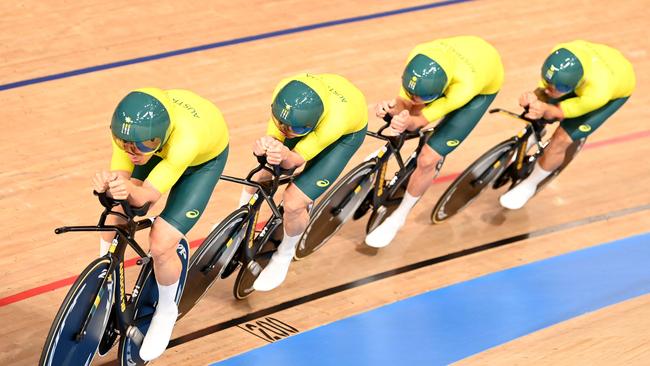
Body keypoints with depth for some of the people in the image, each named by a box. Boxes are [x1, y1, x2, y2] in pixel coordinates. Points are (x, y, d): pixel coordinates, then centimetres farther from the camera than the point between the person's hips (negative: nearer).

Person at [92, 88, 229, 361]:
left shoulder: (185, 139, -47)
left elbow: (149, 194, -43)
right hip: (161, 150, 5)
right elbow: (121, 175, -29)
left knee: (161, 245, -16)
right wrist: (109, 184, -53)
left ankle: (166, 312, 14)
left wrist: (130, 190, -66)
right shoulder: (125, 124, -35)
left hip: (205, 157, -4)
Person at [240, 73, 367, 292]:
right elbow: (275, 136, -25)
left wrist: (285, 156, -56)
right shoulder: (285, 92, -36)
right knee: (262, 176, 2)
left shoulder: (334, 120, -46)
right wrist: (265, 145, -48)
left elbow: (297, 159, -33)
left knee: (293, 204, -14)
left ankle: (284, 257, 18)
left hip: (348, 130, -4)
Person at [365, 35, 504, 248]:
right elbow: (404, 103, -24)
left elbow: (420, 120, -35)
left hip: (482, 87, -5)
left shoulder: (463, 87, -46)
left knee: (427, 160, -11)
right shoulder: (418, 57, -35)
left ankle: (397, 219, 12)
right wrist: (393, 109, -46)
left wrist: (408, 122, -57)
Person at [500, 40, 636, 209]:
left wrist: (544, 109, -51)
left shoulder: (597, 94, -46)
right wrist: (534, 98, -47)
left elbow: (561, 112, -29)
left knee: (560, 141, -11)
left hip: (616, 90, -4)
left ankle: (528, 186, 15)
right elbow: (544, 90, -24)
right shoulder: (560, 56, -38)